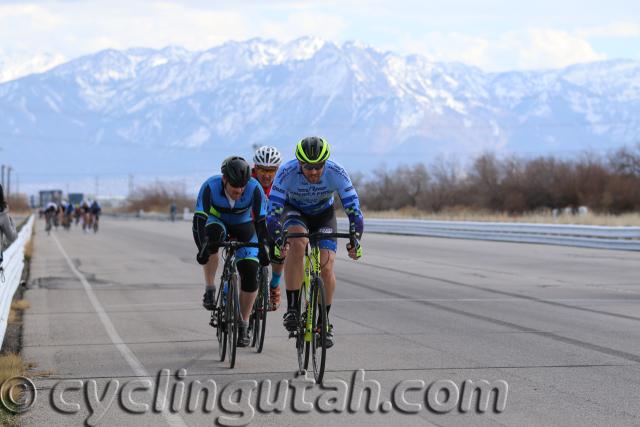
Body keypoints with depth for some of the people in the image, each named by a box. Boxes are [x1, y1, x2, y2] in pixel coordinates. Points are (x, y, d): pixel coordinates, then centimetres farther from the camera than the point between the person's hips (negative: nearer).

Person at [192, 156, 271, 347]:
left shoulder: (254, 188, -30)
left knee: (250, 274, -15)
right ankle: (209, 290, -22)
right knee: (212, 234, -38)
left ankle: (243, 324, 4)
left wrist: (263, 246, -45)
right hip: (218, 222, -1)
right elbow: (199, 218, -37)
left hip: (244, 227, 1)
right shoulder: (210, 186, -32)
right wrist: (202, 247, -50)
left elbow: (262, 220, -32)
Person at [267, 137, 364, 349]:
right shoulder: (286, 172, -33)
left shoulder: (337, 173, -31)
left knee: (326, 269, -15)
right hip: (294, 211, -1)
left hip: (324, 214, 1)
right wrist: (279, 241, -50)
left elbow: (354, 210, -30)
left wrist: (355, 240, -45)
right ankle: (292, 308, -27)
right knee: (297, 243, -35)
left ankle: (325, 321, 8)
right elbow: (273, 211, -34)